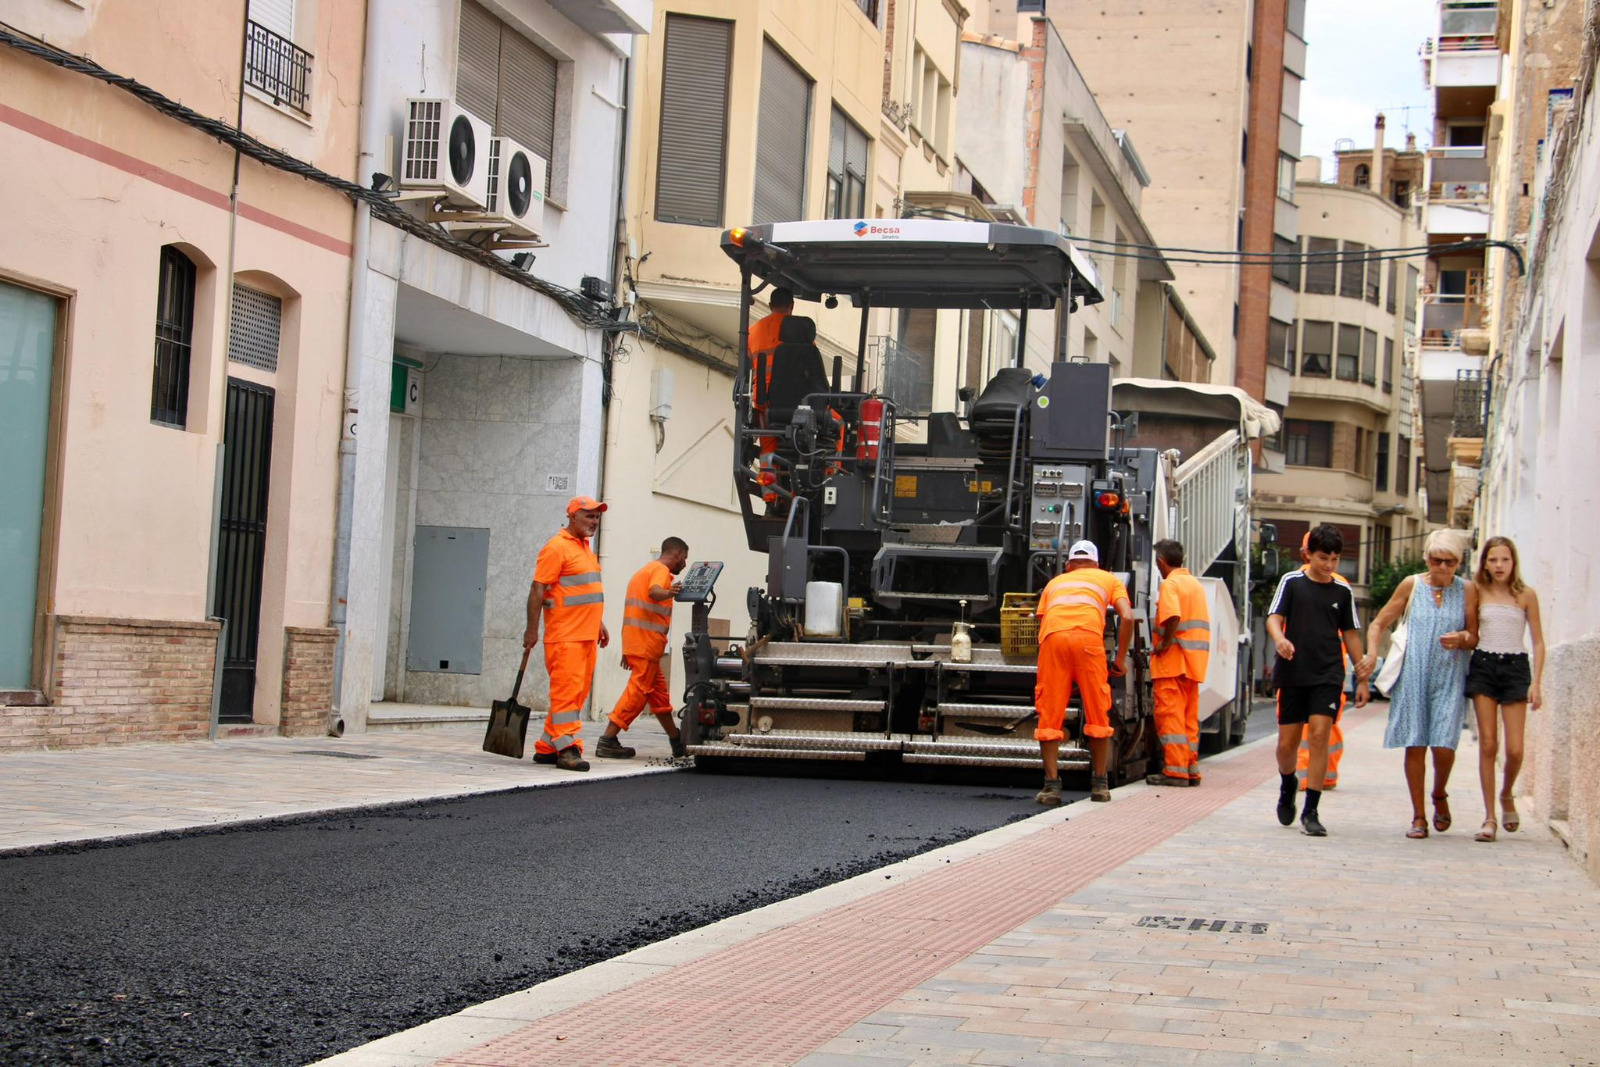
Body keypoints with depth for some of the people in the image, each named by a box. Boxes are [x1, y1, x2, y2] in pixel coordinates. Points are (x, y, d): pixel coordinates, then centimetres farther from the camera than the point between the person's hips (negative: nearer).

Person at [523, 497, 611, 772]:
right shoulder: (557, 548, -10)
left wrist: (599, 624, 27)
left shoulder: (585, 548, 20)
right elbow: (538, 590, -13)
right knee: (566, 690, -11)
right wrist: (532, 629, -17)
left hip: (586, 636, 9)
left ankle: (547, 747, 15)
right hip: (565, 636, -9)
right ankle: (567, 749, -13)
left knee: (578, 693, 9)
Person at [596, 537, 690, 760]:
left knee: (659, 691, 15)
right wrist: (668, 593, -50)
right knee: (638, 691, -11)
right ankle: (607, 741, -15)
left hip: (635, 641, 10)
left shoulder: (643, 571, 26)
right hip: (647, 643, -10)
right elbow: (654, 592, -27)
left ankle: (677, 742, 23)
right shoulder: (661, 570, -5)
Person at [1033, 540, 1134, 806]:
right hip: (1089, 635, -1)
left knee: (1049, 714, 7)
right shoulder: (1109, 579, 31)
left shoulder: (1055, 582, 36)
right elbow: (1127, 617, 15)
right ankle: (1099, 784, 16)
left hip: (1052, 636, 1)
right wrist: (1121, 659, 21)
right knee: (1097, 712, 10)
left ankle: (1052, 784, 4)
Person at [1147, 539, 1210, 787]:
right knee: (1189, 715, 12)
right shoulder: (1196, 583, 17)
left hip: (1173, 656, -8)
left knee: (1169, 713, -8)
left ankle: (1175, 770, -13)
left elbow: (1173, 617, -25)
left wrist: (1164, 643, -14)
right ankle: (1191, 769, 14)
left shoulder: (1170, 584, -9)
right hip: (1195, 659, 8)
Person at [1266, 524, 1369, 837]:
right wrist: (1280, 639, -28)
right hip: (1293, 673, 0)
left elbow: (1350, 635, 14)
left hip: (1328, 675, 0)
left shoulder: (1342, 592, 8)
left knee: (1319, 735, -13)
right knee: (1287, 743, 4)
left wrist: (1362, 678, 13)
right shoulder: (1292, 582, 2)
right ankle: (1288, 787, 37)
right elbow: (1274, 618, -5)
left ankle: (1310, 812, -9)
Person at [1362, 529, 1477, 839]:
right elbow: (1379, 623, 10)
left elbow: (1476, 637, 11)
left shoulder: (1466, 591, 6)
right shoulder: (1411, 585, 6)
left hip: (1449, 678, 0)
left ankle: (1439, 795, 20)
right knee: (1415, 746, -1)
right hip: (1413, 677, 0)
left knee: (1443, 746, -11)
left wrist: (1461, 638, -12)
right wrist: (1372, 654, -7)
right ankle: (1418, 816, 10)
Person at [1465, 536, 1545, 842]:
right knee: (1487, 744, -3)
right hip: (1483, 665, 1)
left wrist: (1535, 683, -2)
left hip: (1515, 667, -1)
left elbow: (1538, 642, 4)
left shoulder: (1526, 595, 3)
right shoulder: (1478, 592, 6)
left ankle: (1506, 794, 25)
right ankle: (1489, 817, 2)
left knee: (1514, 749, -6)